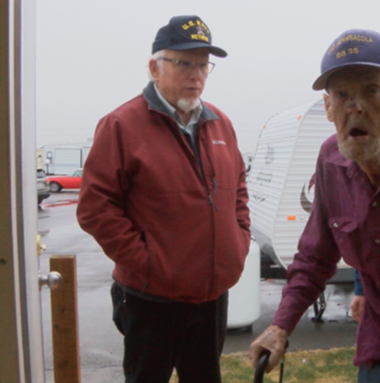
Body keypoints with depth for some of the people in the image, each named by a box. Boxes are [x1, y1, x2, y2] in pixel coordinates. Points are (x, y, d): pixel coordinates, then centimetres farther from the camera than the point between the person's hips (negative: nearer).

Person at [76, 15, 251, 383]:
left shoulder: (219, 123, 7)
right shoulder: (122, 124, -12)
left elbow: (238, 186, 17)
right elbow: (95, 206, -14)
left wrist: (241, 238, 6)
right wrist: (141, 258, -17)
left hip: (214, 293, 6)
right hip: (152, 298, -5)